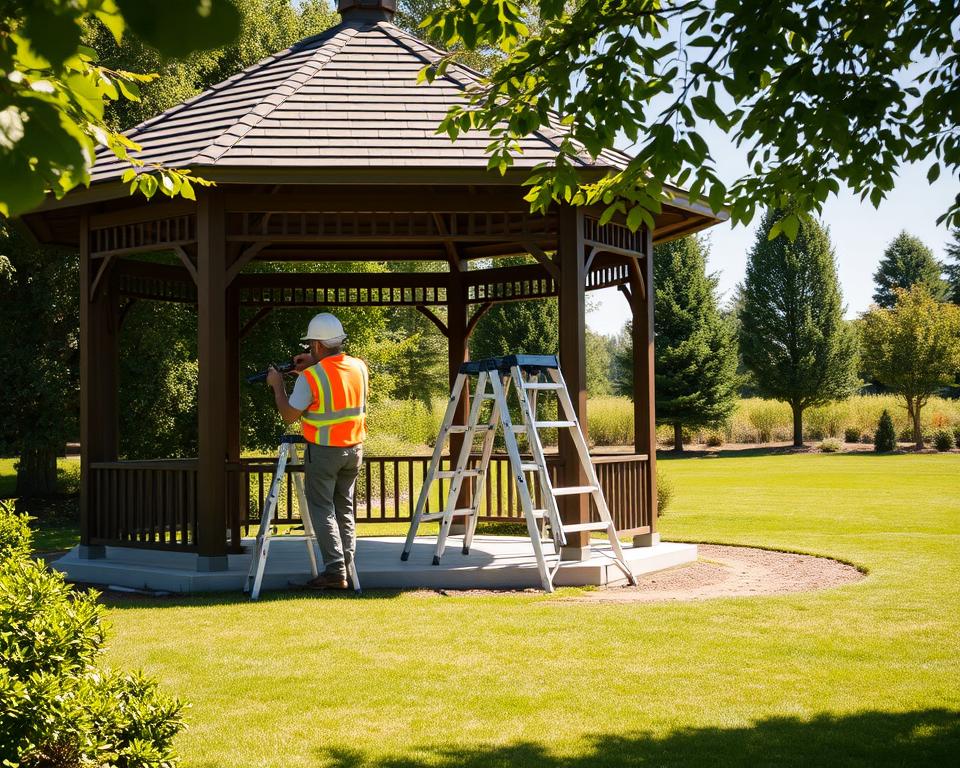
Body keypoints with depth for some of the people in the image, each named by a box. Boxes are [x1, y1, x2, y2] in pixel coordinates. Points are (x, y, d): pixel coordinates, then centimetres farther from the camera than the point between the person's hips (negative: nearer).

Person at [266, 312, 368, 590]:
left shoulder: (311, 376, -17)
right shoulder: (360, 367, 0)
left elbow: (289, 415, -9)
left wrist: (277, 385, 4)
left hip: (323, 452, -5)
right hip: (354, 450, 6)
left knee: (322, 510, 2)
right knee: (344, 509, 16)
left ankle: (335, 571, -6)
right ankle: (346, 565, 16)